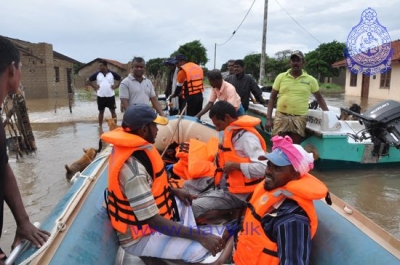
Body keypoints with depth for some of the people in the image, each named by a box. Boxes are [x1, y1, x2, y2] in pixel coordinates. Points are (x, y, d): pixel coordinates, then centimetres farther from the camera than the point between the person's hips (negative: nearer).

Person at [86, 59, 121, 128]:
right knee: (101, 111, 9)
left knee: (113, 111, 5)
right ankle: (100, 126, 19)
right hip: (101, 96, 1)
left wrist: (116, 86, -3)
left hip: (110, 96, -1)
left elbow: (121, 79, 6)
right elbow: (88, 81, 9)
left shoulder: (112, 73, -2)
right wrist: (94, 87, 0)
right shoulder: (97, 74, 1)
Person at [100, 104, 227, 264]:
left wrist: (174, 191, 8)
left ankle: (186, 241, 19)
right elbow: (154, 221, -30)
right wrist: (201, 237, -28)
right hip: (139, 237, -10)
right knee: (201, 249, -22)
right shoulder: (132, 169, -33)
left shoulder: (132, 148, -5)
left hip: (145, 214, 10)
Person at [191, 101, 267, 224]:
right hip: (225, 186, 10)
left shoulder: (247, 137, -20)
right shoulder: (230, 134, 7)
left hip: (237, 194, -10)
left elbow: (263, 168, -30)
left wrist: (235, 165, -23)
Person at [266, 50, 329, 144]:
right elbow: (272, 98, 6)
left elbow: (319, 98, 17)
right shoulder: (281, 77, 4)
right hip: (281, 117, 0)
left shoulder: (310, 80, 5)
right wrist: (268, 118, -1)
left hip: (299, 119, 1)